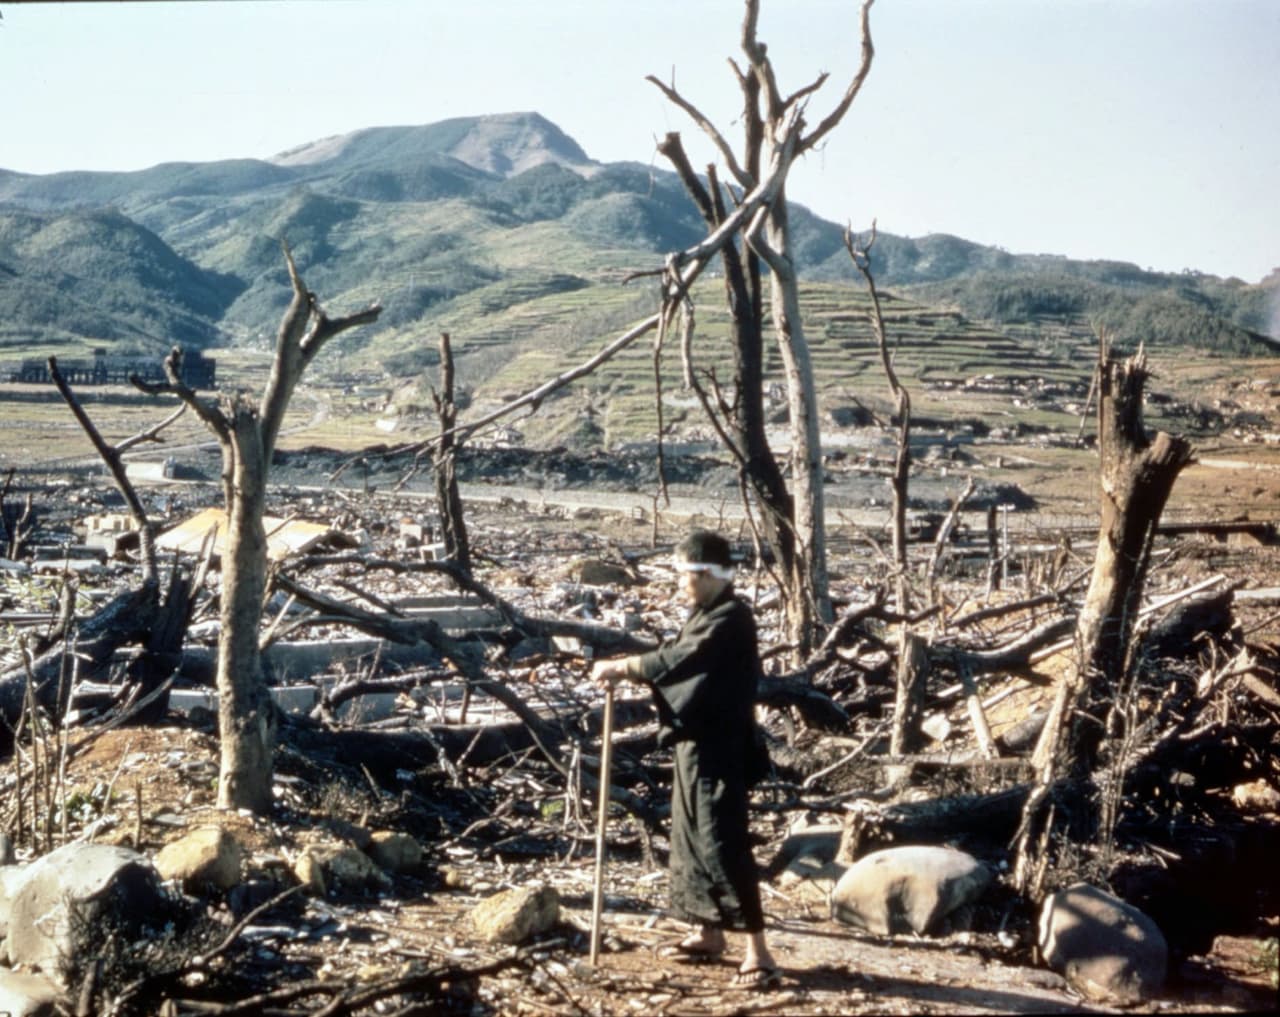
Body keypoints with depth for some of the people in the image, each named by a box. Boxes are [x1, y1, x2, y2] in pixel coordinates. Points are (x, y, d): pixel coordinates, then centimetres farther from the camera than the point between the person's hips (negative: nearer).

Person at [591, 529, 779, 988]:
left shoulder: (731, 620, -18)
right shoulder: (706, 616, 14)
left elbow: (676, 660, -25)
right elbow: (676, 658, 11)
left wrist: (622, 667, -17)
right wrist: (626, 668, -5)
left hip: (718, 748, -10)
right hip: (694, 742, 10)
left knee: (723, 844, -12)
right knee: (690, 838, 17)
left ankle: (759, 954, -11)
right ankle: (707, 933, 31)